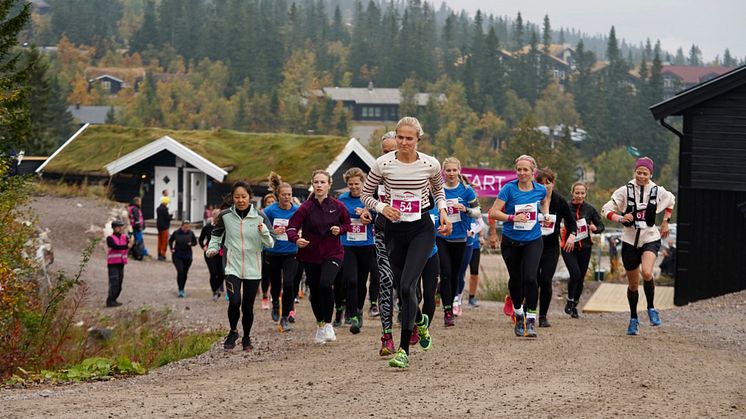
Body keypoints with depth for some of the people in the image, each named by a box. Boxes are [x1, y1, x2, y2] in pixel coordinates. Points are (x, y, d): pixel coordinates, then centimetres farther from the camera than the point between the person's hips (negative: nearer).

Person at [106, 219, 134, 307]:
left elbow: (130, 246, -1)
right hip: (113, 264, -6)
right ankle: (110, 301, -11)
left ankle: (113, 300, 20)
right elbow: (115, 247, -21)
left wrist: (132, 242, -25)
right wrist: (127, 246, -31)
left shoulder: (124, 237, 10)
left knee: (119, 284, 10)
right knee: (114, 283, -13)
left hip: (121, 263, 6)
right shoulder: (110, 238, -5)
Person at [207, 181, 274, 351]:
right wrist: (212, 248, 4)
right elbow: (216, 234, 18)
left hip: (253, 269, 1)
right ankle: (233, 332, 8)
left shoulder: (259, 217, -4)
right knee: (234, 302, -19)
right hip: (233, 267, -1)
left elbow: (270, 243, -5)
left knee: (248, 307, 6)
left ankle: (246, 338, 30)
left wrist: (263, 232, -23)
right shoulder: (225, 215, -2)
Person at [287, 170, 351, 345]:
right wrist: (296, 239, -32)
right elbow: (291, 227, -12)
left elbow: (347, 224, 10)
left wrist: (339, 229, -11)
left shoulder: (337, 206, -4)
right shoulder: (306, 207, -8)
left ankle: (328, 324, -7)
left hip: (332, 253, -1)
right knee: (315, 291, 9)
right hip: (310, 255, 1)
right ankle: (320, 325, 31)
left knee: (325, 284, -24)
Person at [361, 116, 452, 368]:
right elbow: (365, 194, 5)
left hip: (422, 229, -2)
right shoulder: (383, 164, -7)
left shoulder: (430, 165, -5)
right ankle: (420, 321, 45)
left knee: (407, 284, -18)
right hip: (394, 230, 2)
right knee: (401, 286, 10)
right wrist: (382, 208, -14)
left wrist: (443, 211, -2)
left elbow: (438, 190, 15)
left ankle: (404, 349, -14)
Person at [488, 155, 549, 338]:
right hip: (511, 242, 0)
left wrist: (546, 215, 9)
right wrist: (513, 217, -26)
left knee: (530, 278, -16)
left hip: (533, 241, 0)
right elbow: (493, 213, -13)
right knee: (515, 279, 10)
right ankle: (518, 312, 35)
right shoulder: (509, 189, -10)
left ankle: (531, 319, -7)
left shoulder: (540, 190, -2)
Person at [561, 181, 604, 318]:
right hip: (569, 247, -3)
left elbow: (601, 226, 7)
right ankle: (569, 301, 2)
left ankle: (574, 305, 27)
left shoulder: (589, 209, 0)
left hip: (585, 247, 3)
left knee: (580, 278, 8)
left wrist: (595, 228, -15)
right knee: (575, 274, -20)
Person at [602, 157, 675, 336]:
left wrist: (665, 222, 17)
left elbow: (671, 201, 21)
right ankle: (633, 319, 27)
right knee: (633, 283, 9)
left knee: (646, 273, -28)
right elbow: (606, 209, -8)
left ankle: (651, 308, -6)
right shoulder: (625, 190, -6)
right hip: (630, 239, 1)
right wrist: (620, 218, -25)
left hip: (650, 237, -1)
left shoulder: (658, 191, -2)